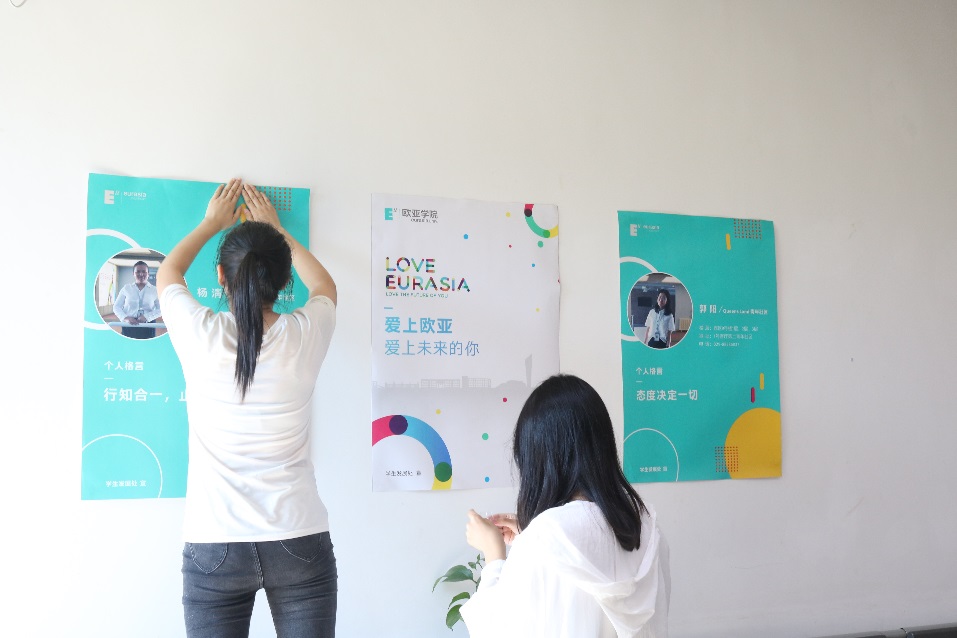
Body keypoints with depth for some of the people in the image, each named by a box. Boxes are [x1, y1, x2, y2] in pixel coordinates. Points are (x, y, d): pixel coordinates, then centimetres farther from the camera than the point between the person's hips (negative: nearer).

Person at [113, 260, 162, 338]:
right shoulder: (126, 288, 8)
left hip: (148, 326, 0)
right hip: (129, 326, 0)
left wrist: (147, 316, -15)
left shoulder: (154, 290, 6)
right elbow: (116, 307, 9)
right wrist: (125, 318, -10)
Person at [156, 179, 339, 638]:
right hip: (300, 543, 0)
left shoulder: (200, 335, -9)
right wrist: (276, 230, 28)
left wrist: (212, 223, 29)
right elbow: (325, 286, 19)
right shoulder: (305, 336, -8)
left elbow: (168, 272, 15)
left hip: (213, 547, 0)